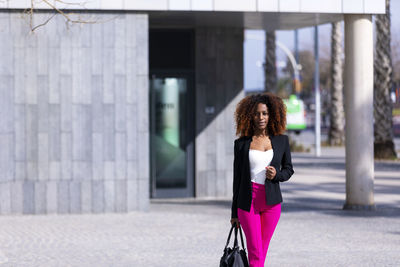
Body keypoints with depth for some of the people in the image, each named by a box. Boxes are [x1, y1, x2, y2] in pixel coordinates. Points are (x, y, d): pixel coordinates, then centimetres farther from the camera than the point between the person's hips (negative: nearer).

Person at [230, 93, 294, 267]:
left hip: (271, 201, 2)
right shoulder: (242, 144, 2)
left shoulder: (281, 141, 6)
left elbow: (289, 169, 14)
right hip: (248, 201, -2)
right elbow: (237, 178, 6)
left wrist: (276, 174, -11)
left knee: (261, 253, 9)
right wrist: (234, 212, 7)